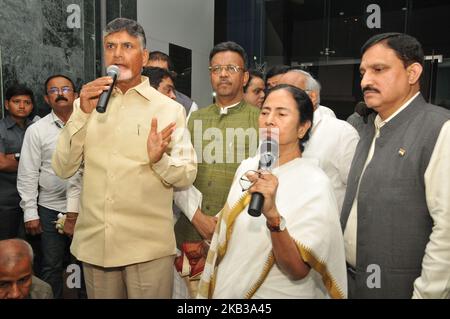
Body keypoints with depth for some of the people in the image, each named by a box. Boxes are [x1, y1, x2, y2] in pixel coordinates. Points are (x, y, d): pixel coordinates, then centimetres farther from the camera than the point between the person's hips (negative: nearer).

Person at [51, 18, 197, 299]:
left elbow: (187, 175, -6)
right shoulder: (87, 103, 6)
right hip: (93, 242, 3)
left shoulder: (169, 109, -3)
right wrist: (83, 114, -11)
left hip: (148, 245, -3)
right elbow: (63, 169, -1)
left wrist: (159, 160, -25)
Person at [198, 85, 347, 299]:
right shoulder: (247, 167, -3)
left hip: (277, 294, -5)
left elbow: (298, 270, -24)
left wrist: (273, 214, -37)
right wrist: (213, 287, 13)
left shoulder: (314, 184, -21)